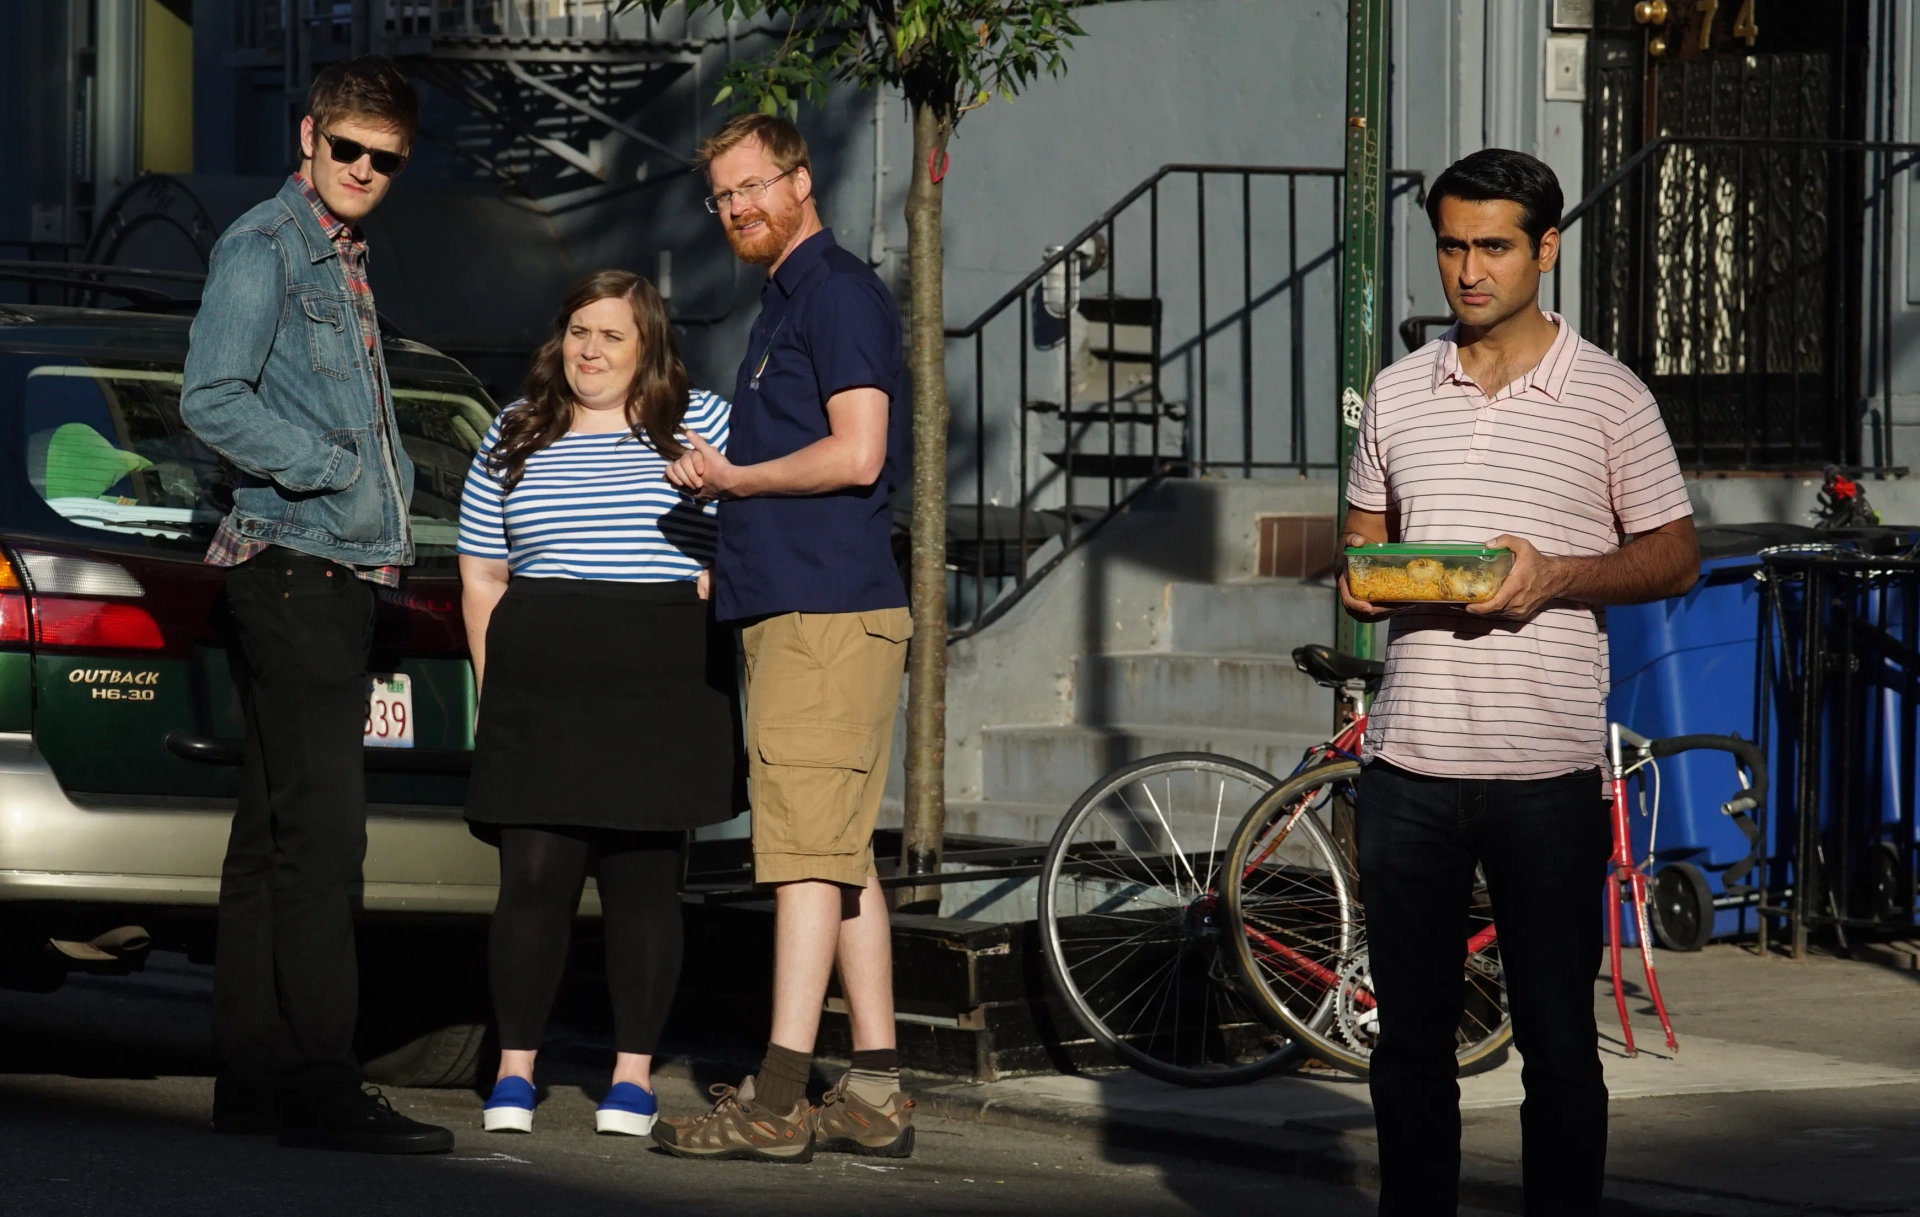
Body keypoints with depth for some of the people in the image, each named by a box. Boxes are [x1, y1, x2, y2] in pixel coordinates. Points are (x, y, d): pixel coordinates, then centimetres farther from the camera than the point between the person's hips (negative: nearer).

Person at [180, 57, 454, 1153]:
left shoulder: (350, 258, 21)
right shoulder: (263, 247, -7)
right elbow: (213, 399, -17)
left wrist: (396, 477, 12)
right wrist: (337, 470, -17)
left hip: (345, 570, 10)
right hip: (293, 565, -10)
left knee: (276, 833, 10)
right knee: (322, 829, -14)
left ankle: (256, 1076, 12)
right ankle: (319, 1082, -17)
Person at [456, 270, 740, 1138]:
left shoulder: (700, 424, 8)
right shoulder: (515, 438, 15)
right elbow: (482, 577, 15)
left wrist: (716, 582, -8)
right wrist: (495, 686, 7)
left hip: (662, 680, -1)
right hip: (539, 682, 1)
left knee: (643, 874, 0)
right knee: (536, 871, -5)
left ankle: (634, 1075, 6)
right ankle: (514, 1072, 2)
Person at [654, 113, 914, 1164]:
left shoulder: (837, 291, -9)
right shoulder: (788, 301, 22)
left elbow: (855, 454, -18)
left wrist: (731, 478, -8)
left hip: (825, 612, -10)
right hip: (797, 605, 10)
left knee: (808, 850, -12)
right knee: (841, 855, 9)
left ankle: (777, 1102, -15)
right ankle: (874, 1095, 11)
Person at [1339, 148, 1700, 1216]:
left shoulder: (1607, 397, -1)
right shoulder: (1399, 393, 10)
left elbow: (1675, 558, 1)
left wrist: (1556, 577, -15)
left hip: (1548, 774, -4)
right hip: (1410, 765, 4)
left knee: (1558, 1041, 1)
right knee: (1409, 1036, 9)